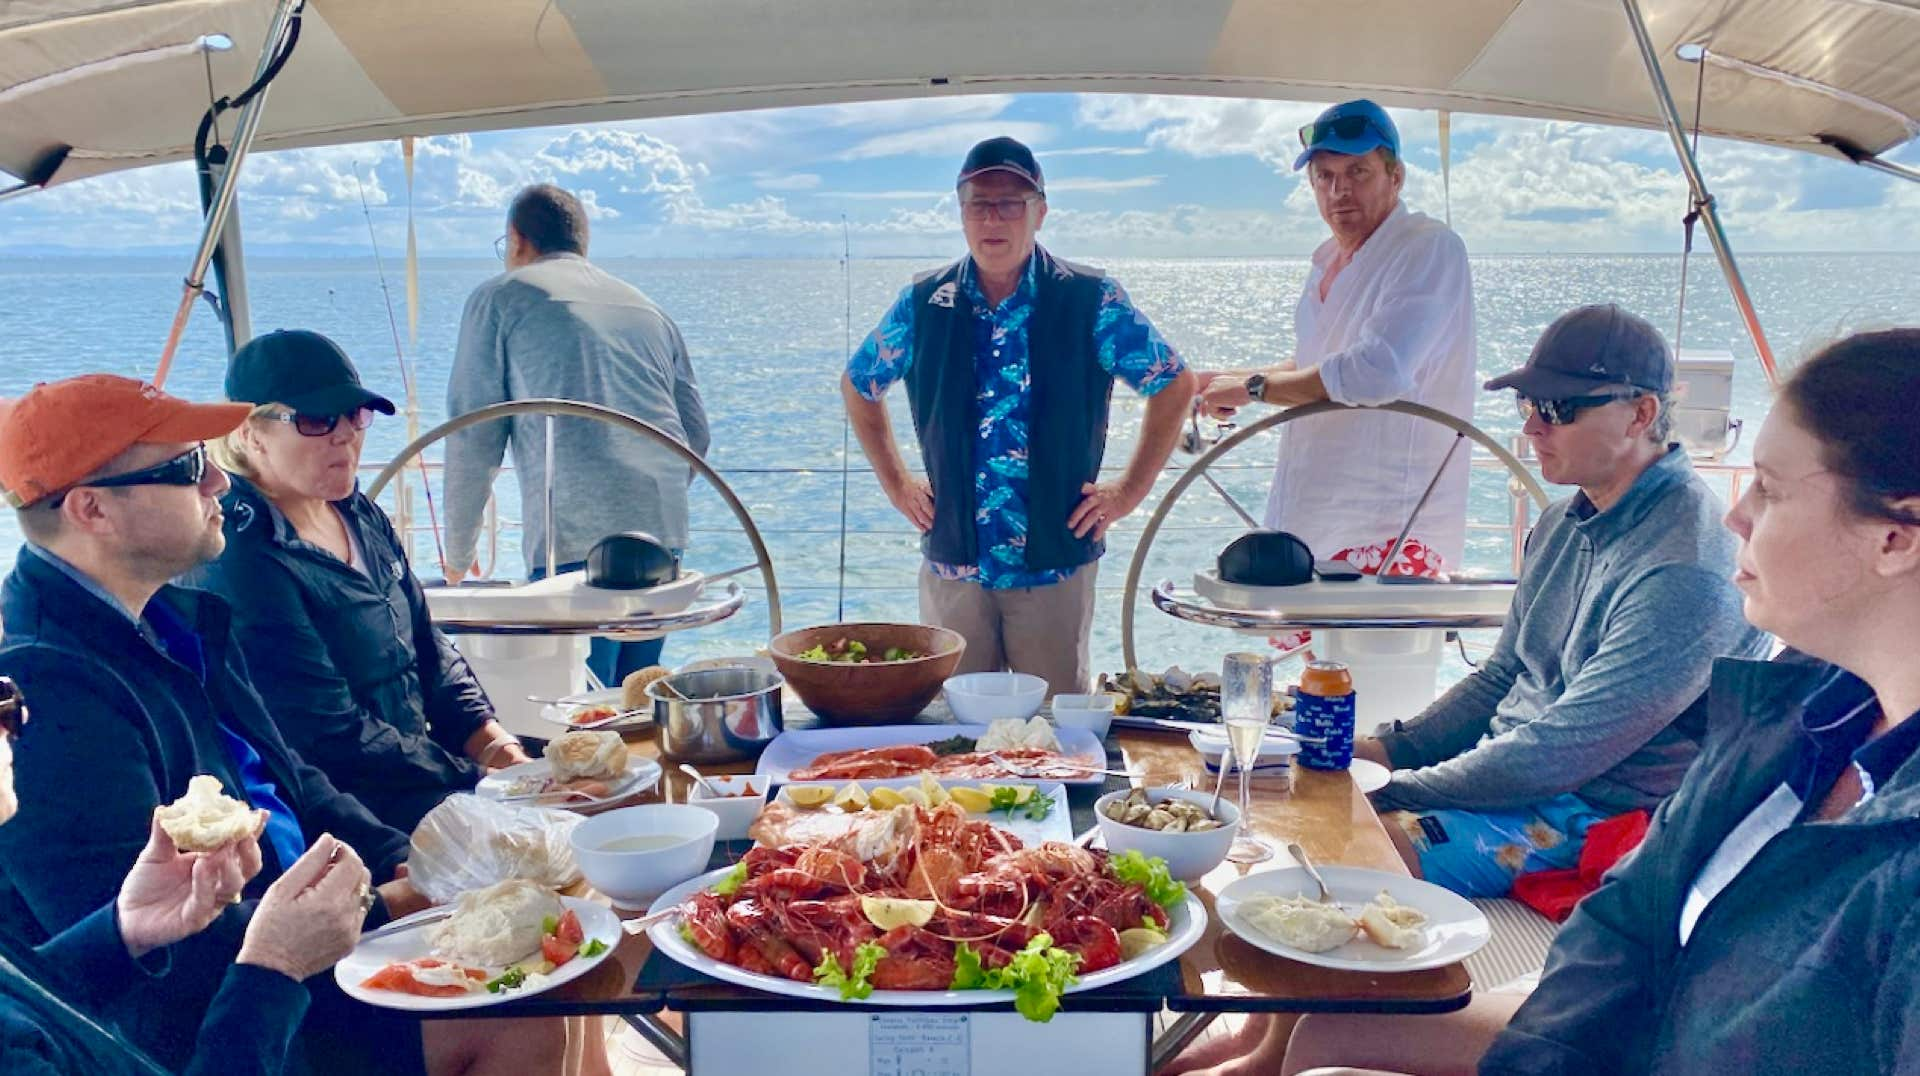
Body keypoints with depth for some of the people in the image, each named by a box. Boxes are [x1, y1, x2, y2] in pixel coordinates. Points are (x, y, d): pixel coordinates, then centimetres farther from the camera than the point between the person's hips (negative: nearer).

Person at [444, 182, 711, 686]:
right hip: (664, 535, 6)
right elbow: (697, 432, 21)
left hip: (575, 542, -6)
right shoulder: (647, 307, 23)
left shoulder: (500, 298, 8)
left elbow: (473, 439, 3)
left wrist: (458, 555, 13)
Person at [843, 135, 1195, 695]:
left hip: (1055, 564, -2)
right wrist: (896, 483, 9)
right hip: (953, 562, 2)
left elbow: (1175, 385, 4)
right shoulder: (922, 303, 3)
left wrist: (1130, 491, -1)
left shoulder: (1092, 301, -4)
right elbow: (858, 386, 17)